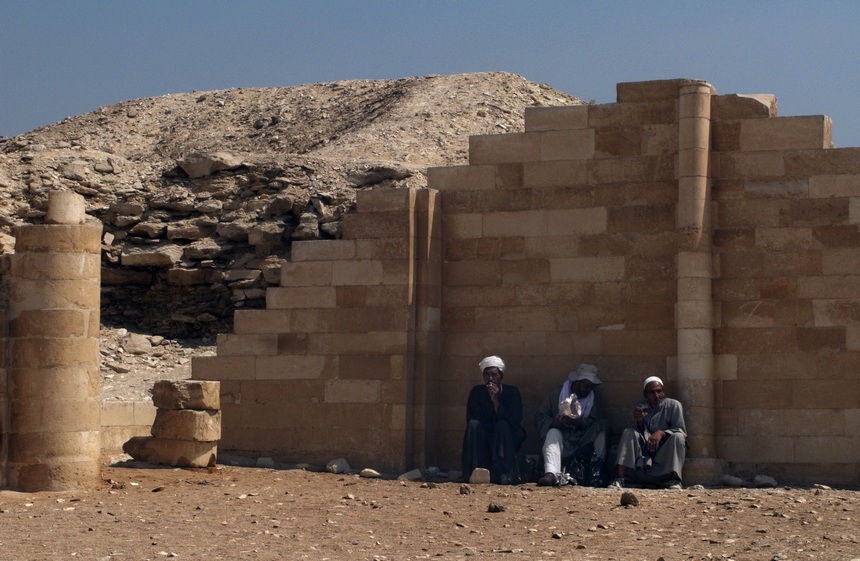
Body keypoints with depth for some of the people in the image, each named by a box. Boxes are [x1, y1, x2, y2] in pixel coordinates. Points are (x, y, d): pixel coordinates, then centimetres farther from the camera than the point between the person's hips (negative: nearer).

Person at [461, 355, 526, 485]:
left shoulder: (512, 392, -8)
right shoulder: (477, 392, -2)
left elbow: (515, 421, -21)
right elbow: (470, 419, -6)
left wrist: (495, 400, -28)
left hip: (508, 439, -2)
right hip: (484, 439, 2)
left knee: (503, 425, -33)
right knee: (473, 425, -27)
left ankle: (505, 475, -40)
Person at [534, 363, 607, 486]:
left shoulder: (592, 400, 10)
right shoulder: (556, 394, 2)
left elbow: (595, 421, -5)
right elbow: (539, 417, -3)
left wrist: (579, 422, -26)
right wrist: (554, 423, -24)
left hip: (582, 443, 2)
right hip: (562, 444, -2)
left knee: (601, 425, -18)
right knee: (553, 433, -33)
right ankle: (551, 473, -55)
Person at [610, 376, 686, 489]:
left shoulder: (673, 405, -3)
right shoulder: (640, 407, 7)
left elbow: (681, 431, -11)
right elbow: (640, 433, 2)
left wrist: (661, 433, -29)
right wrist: (639, 422, -21)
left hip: (666, 452, -2)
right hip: (645, 449, 2)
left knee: (678, 437, -30)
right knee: (628, 433, -20)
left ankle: (674, 480, -39)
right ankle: (620, 479, -30)